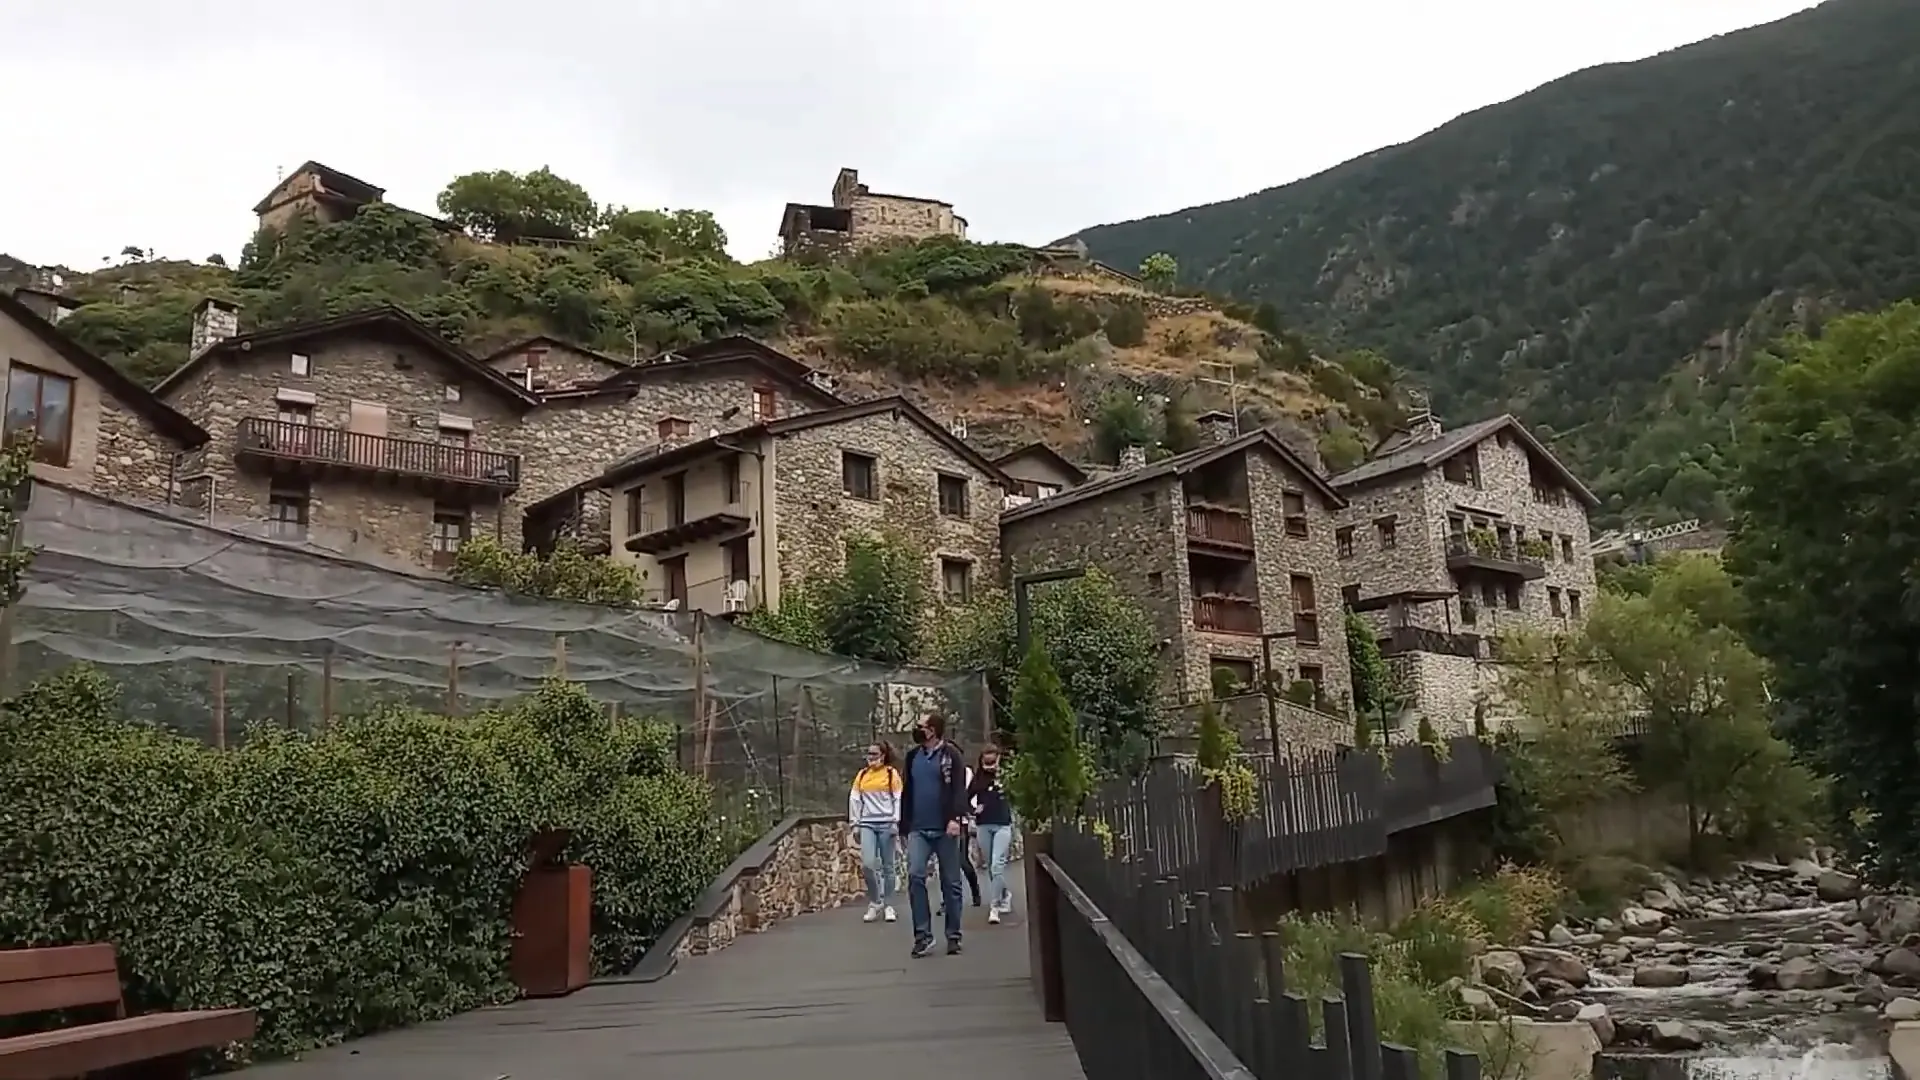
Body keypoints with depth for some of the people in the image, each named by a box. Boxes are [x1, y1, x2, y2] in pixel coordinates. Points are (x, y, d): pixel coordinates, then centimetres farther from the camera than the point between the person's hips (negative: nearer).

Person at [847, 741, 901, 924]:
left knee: (887, 866, 4)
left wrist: (896, 822, -8)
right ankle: (874, 903, 5)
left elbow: (898, 799, -1)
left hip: (886, 824, -2)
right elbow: (854, 799, 12)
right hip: (867, 824, 2)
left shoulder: (892, 773, 1)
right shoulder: (861, 775, 12)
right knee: (868, 864, -12)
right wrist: (855, 824, 6)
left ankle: (888, 906, 13)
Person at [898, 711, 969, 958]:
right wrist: (904, 825, 17)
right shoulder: (913, 756, 13)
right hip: (918, 829, 4)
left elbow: (959, 790, -11)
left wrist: (956, 818, -24)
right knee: (915, 875, -14)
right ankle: (923, 934, -9)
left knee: (950, 882, 4)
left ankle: (953, 936, 14)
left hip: (945, 829, -3)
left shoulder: (951, 755, -3)